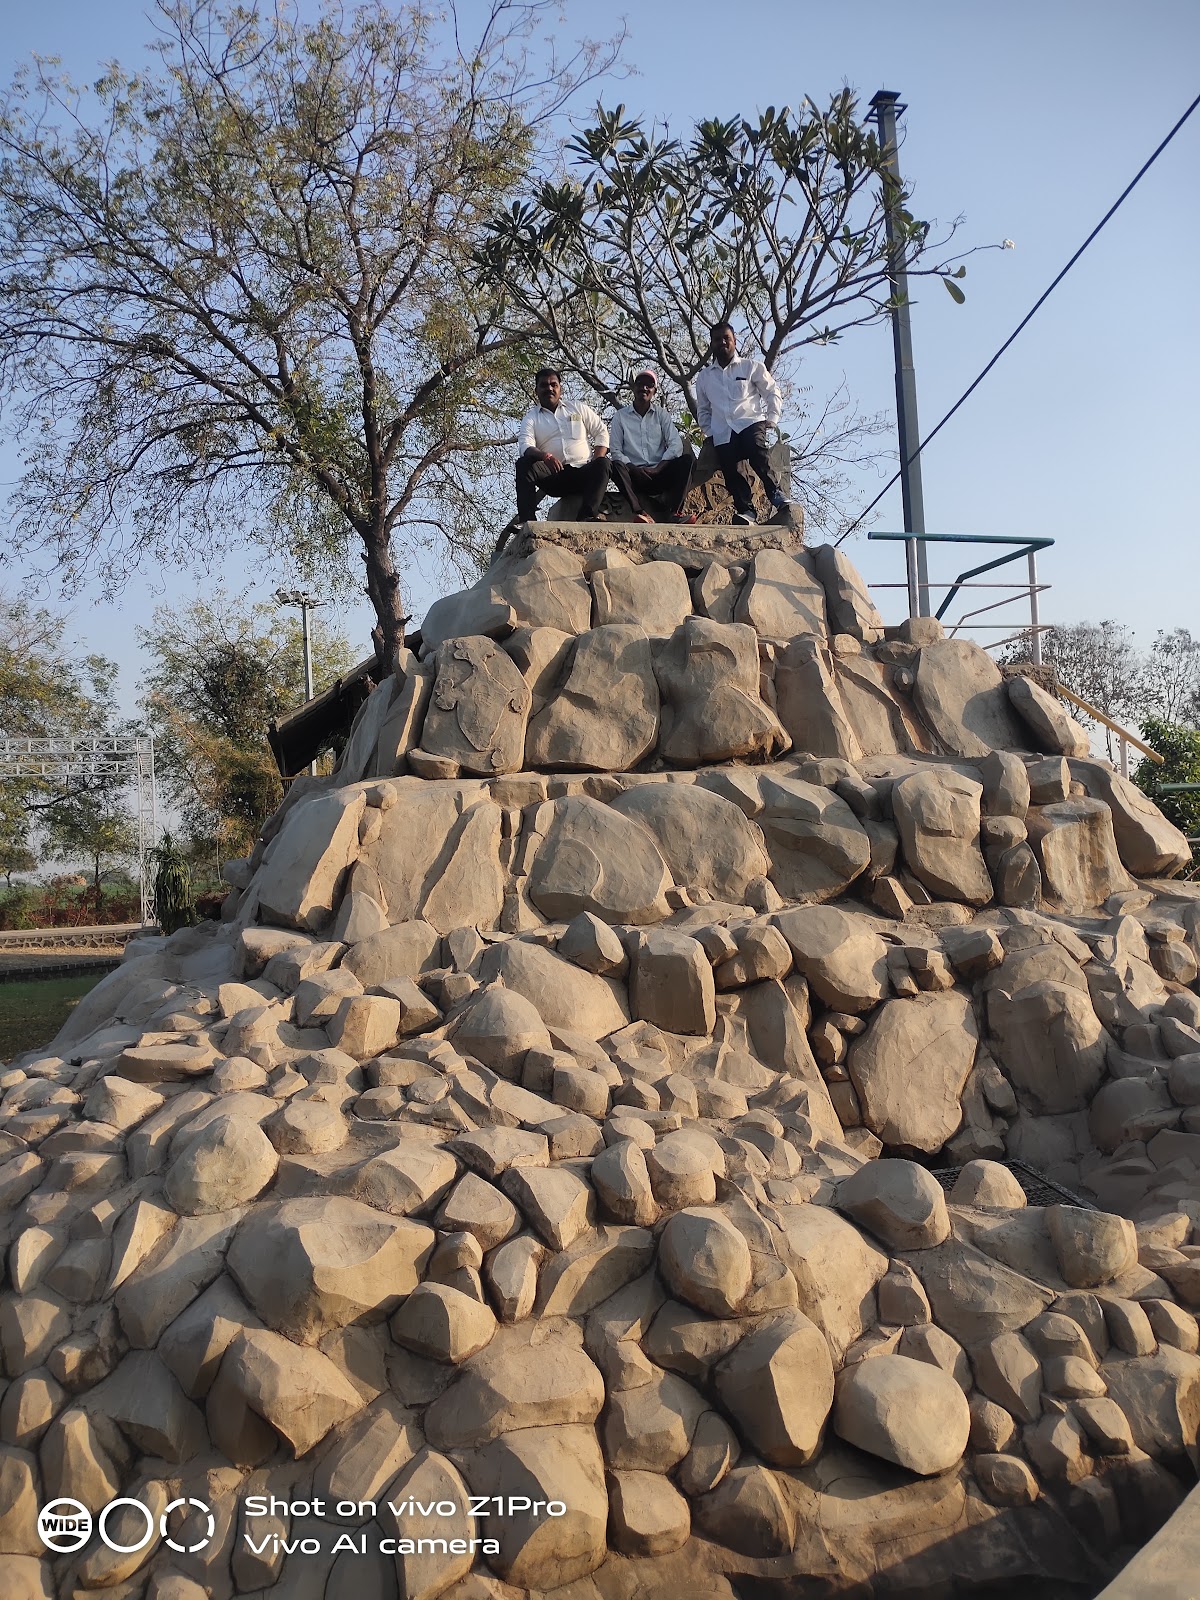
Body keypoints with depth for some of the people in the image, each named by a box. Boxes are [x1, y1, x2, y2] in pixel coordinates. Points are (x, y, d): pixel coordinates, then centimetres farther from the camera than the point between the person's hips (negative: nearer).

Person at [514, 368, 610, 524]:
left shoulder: (577, 407, 18)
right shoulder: (531, 417, 12)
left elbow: (601, 432, 15)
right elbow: (525, 446, -5)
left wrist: (597, 465, -3)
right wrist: (545, 456, -29)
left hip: (583, 473, 1)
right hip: (553, 476, -1)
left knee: (603, 463, -29)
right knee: (523, 464, -26)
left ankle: (588, 515, -46)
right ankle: (527, 520, -38)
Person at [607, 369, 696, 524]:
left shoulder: (661, 414, 15)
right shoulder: (620, 416, 11)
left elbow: (675, 444, 1)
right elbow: (615, 450, 3)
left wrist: (659, 467, -14)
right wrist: (631, 467, -14)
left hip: (660, 474, 2)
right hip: (635, 476, -2)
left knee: (687, 459, -23)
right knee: (616, 465, -32)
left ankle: (674, 512, -37)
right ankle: (641, 513, -47)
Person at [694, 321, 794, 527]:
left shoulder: (751, 366, 14)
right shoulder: (704, 376, 21)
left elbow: (773, 393, 16)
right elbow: (702, 410, 29)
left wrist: (772, 420, 2)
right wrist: (709, 432, 12)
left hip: (750, 422, -3)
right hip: (722, 433, 3)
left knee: (757, 451, -34)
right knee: (729, 472, -20)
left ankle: (779, 498, -40)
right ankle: (745, 511, -23)